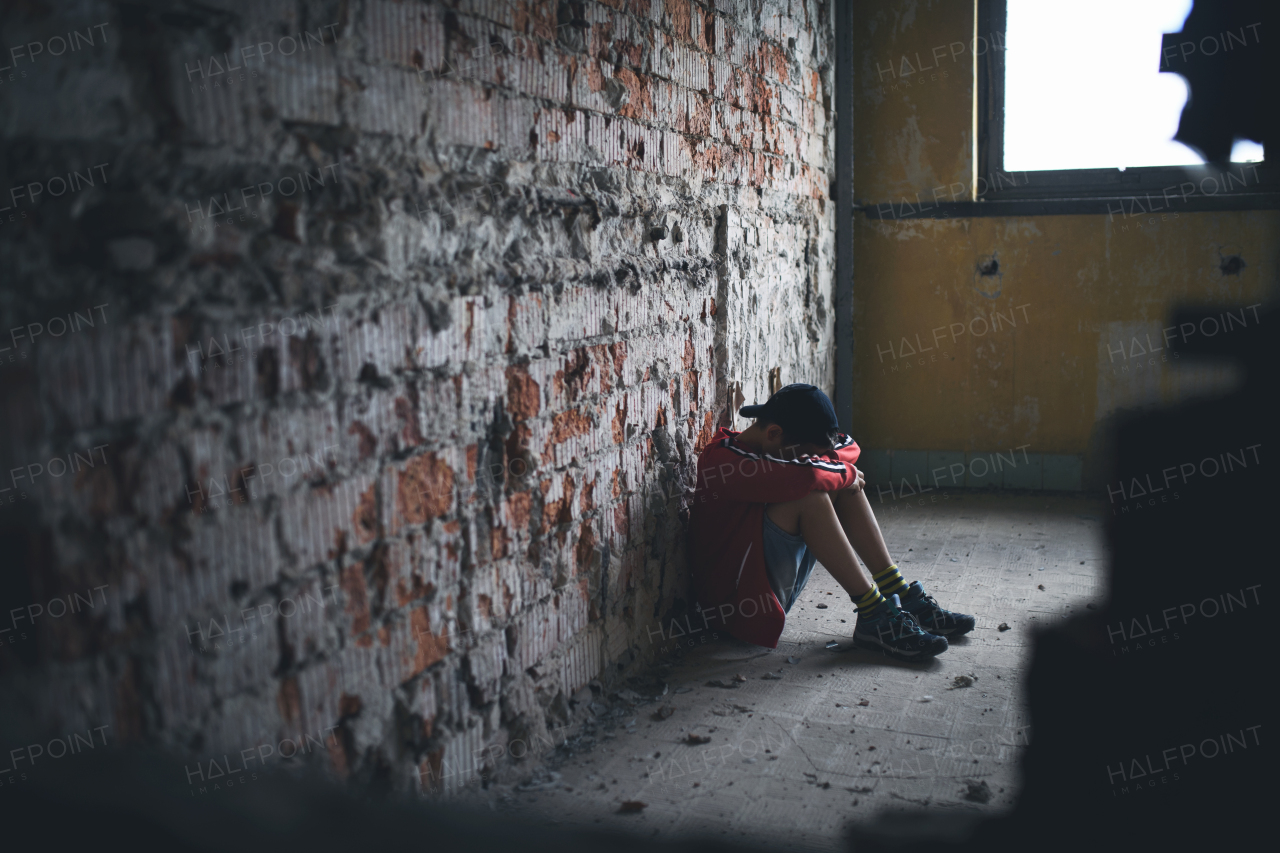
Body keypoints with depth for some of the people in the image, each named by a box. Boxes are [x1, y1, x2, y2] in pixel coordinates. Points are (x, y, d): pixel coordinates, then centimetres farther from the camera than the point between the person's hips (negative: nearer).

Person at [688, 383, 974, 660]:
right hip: (740, 598, -9)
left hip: (778, 592, 9)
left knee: (841, 481, 1)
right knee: (807, 494, -28)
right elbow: (804, 476, -36)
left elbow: (847, 446, 12)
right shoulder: (721, 459, -21)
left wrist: (817, 461, -11)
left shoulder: (766, 449, 7)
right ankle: (874, 616, -21)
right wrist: (845, 473, -14)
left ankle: (901, 596, -1)